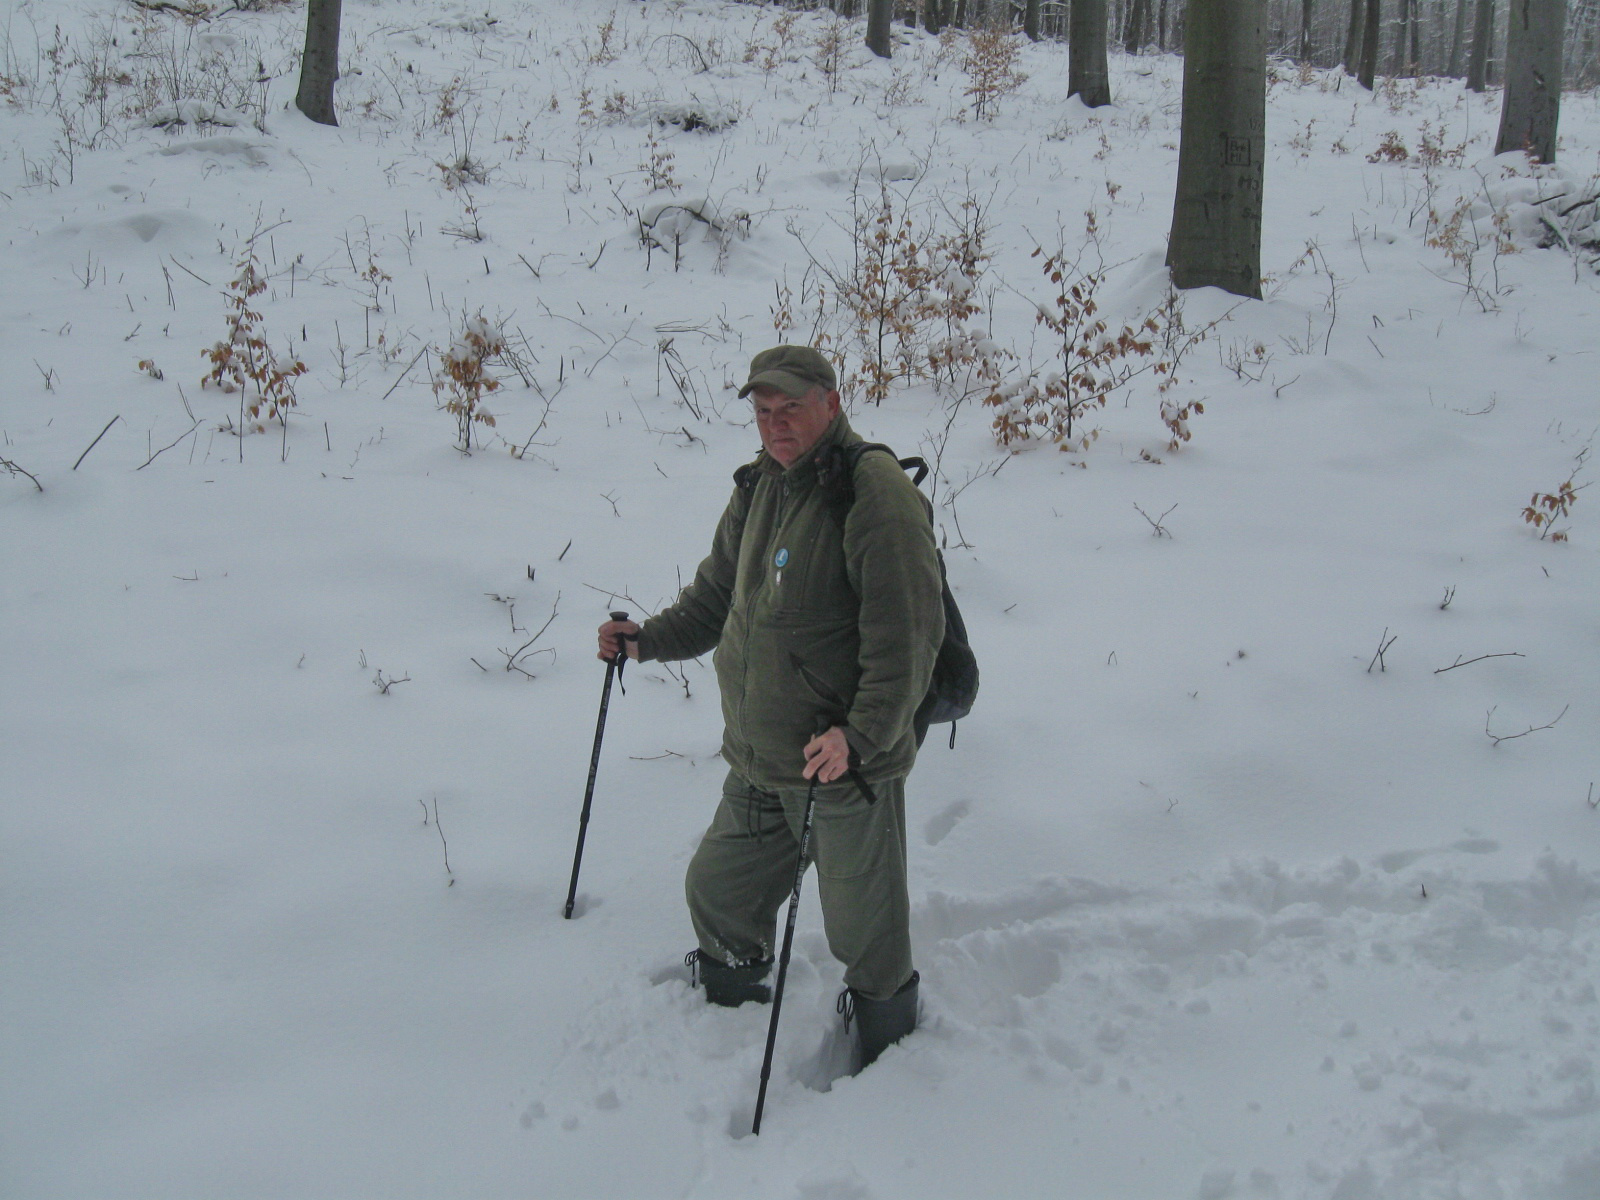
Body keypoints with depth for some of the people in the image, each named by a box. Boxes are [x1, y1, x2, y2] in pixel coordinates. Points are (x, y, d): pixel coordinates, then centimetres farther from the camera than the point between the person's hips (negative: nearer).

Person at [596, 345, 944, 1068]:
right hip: (757, 765, 8)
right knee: (716, 895, 21)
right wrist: (647, 640, 7)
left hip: (850, 767, -8)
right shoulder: (758, 488, 9)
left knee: (866, 938, 7)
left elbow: (906, 638, -23)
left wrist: (861, 736, -31)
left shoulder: (875, 493, -18)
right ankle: (728, 1023, 49)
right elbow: (715, 598, 21)